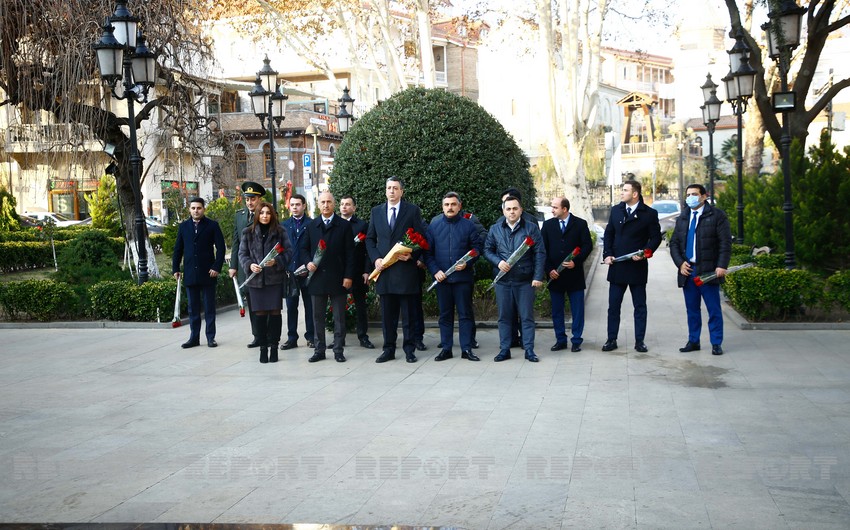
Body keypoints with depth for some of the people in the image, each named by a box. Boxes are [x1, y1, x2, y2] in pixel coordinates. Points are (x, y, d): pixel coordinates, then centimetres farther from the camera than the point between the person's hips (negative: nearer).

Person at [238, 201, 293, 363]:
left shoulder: (280, 231, 2)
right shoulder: (248, 232, 6)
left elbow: (288, 251, 1)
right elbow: (242, 253, 8)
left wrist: (276, 261, -15)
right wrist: (249, 265, -11)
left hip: (275, 278, -1)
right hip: (256, 278, 1)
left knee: (275, 312, 0)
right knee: (259, 313, 2)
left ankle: (274, 347, 9)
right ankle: (263, 347, 11)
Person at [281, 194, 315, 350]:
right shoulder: (284, 225, 11)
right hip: (289, 271, 3)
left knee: (310, 306, 5)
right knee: (291, 306, 6)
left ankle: (310, 337, 12)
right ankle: (292, 338, 11)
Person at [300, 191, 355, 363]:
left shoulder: (344, 226, 1)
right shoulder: (311, 226, 10)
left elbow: (350, 252, -1)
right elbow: (303, 248, 14)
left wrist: (348, 276, -8)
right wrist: (308, 262, -6)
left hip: (338, 278, -3)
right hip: (317, 277, 3)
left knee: (339, 317, 3)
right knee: (317, 316, 7)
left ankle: (338, 350, 10)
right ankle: (319, 350, 15)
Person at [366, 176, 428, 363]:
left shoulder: (413, 210, 2)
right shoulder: (376, 211, 12)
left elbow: (421, 237, 1)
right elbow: (370, 239, 14)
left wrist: (412, 255, -14)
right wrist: (375, 258, -1)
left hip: (405, 269, -3)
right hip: (384, 269, 3)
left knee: (408, 313, 3)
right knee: (387, 314, 7)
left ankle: (409, 349, 11)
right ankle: (388, 349, 14)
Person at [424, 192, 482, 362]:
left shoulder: (468, 225, 2)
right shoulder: (434, 226, 6)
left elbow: (476, 248, 2)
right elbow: (427, 252, 4)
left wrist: (467, 263, -14)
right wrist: (435, 271, -8)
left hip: (463, 276, -1)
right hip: (442, 277, 2)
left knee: (465, 314, 2)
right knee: (445, 314, 8)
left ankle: (466, 349, 8)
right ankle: (446, 349, 14)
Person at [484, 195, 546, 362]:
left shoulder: (531, 227, 0)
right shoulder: (495, 229, 7)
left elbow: (540, 253, -2)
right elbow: (487, 250, 11)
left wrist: (538, 276, -9)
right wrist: (498, 261, -9)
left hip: (525, 280, -2)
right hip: (503, 280, 2)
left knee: (527, 316, 3)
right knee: (504, 316, 7)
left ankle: (529, 350, 10)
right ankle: (504, 350, 15)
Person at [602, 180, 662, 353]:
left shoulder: (649, 214, -4)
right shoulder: (616, 210, 8)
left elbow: (655, 237, -3)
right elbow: (609, 233, 12)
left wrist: (643, 253, -16)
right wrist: (607, 254, 0)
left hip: (637, 266, -3)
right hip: (617, 266, 3)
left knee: (640, 306, 6)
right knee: (613, 305, 6)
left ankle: (639, 341, 14)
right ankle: (611, 340, 13)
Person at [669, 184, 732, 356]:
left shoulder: (717, 216, -1)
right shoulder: (682, 218, 15)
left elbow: (726, 243, -6)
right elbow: (674, 243, 15)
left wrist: (722, 266, -15)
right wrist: (680, 263, 0)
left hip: (708, 271, -5)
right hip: (687, 271, 5)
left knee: (714, 310, 0)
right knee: (692, 309, 10)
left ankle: (716, 343, 7)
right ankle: (693, 341, 19)